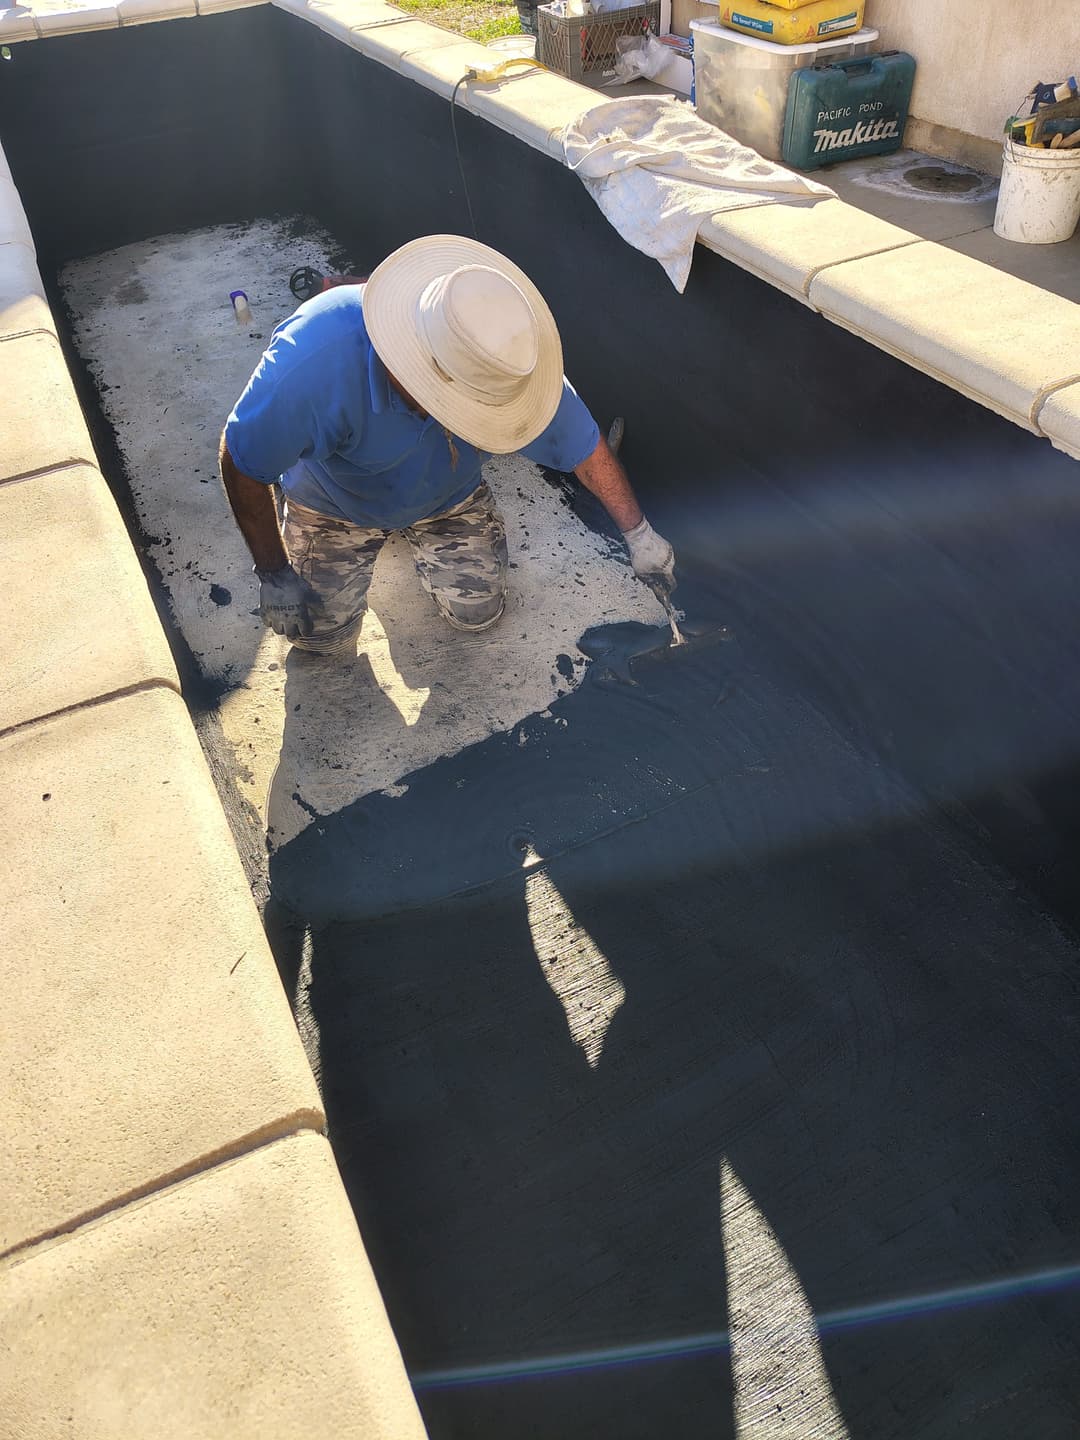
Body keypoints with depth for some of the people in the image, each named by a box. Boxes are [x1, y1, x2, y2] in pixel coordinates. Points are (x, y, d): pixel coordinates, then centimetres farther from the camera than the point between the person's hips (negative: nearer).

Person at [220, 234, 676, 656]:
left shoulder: (510, 362, -35)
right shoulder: (313, 361, -44)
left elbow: (586, 448, -19)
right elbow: (242, 464, -27)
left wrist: (639, 534, -10)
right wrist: (273, 574, -21)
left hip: (449, 496, 2)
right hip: (338, 500, -1)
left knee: (477, 612, -1)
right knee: (322, 636, -1)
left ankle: (414, 532, 27)